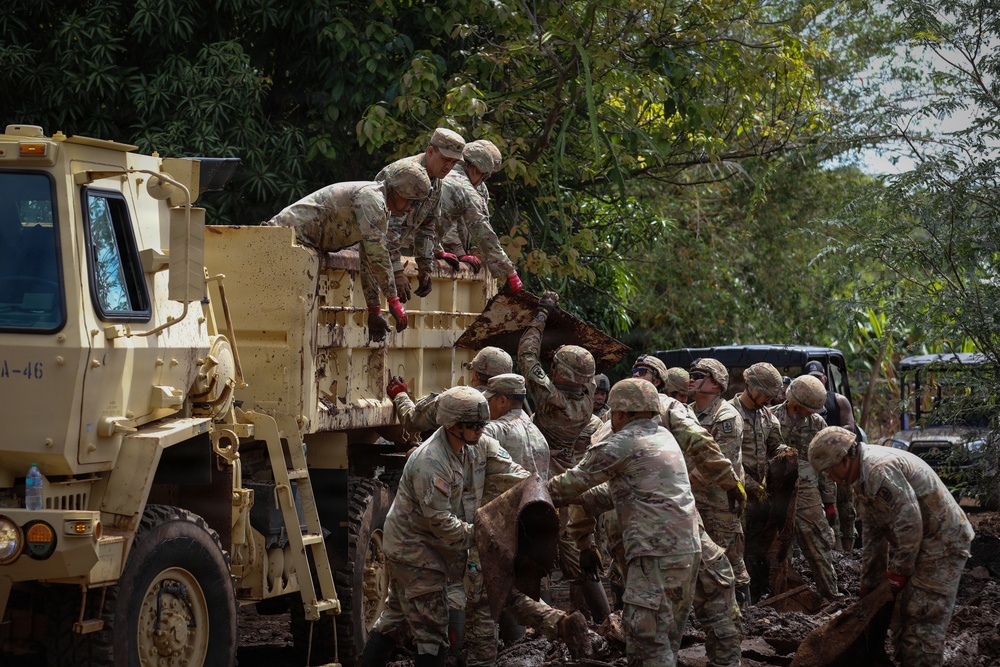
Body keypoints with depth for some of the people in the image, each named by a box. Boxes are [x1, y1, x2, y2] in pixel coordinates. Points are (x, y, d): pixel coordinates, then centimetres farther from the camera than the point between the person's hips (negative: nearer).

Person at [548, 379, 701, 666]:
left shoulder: (623, 443, -6)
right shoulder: (664, 436, 20)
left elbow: (576, 481, -2)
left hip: (657, 554, -9)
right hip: (689, 550, 9)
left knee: (648, 639, -9)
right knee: (668, 637, 14)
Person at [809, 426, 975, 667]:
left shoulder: (880, 470, -24)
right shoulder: (862, 479, 11)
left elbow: (909, 523, -27)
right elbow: (872, 536, 17)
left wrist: (897, 572, -16)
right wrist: (869, 584, 18)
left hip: (942, 544, -11)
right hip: (915, 545, 11)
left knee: (923, 620, -9)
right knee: (901, 612, 15)